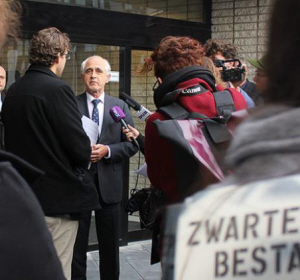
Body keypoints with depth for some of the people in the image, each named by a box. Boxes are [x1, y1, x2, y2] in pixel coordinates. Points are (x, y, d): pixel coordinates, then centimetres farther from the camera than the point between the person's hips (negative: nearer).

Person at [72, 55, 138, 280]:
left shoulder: (120, 106, 6)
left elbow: (132, 144, 2)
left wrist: (107, 150, -12)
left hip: (108, 183, 2)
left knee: (110, 244, 12)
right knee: (76, 243, 6)